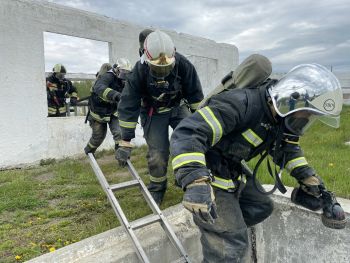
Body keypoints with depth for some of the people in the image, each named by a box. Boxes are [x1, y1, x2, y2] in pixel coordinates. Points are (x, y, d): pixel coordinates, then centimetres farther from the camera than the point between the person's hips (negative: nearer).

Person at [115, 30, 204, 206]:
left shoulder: (182, 64, -24)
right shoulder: (140, 71, -27)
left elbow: (195, 94, -9)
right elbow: (128, 106, -23)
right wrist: (125, 143, -23)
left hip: (178, 107, 2)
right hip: (153, 113, -1)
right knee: (157, 155, -9)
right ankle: (156, 189, 17)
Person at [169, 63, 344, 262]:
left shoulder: (280, 117, -1)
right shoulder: (241, 103, -31)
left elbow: (287, 148, 20)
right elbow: (187, 134, -39)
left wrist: (307, 175, 9)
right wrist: (195, 182, -49)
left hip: (233, 170, 9)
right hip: (208, 175, -9)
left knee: (261, 208, 19)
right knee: (231, 246, -4)